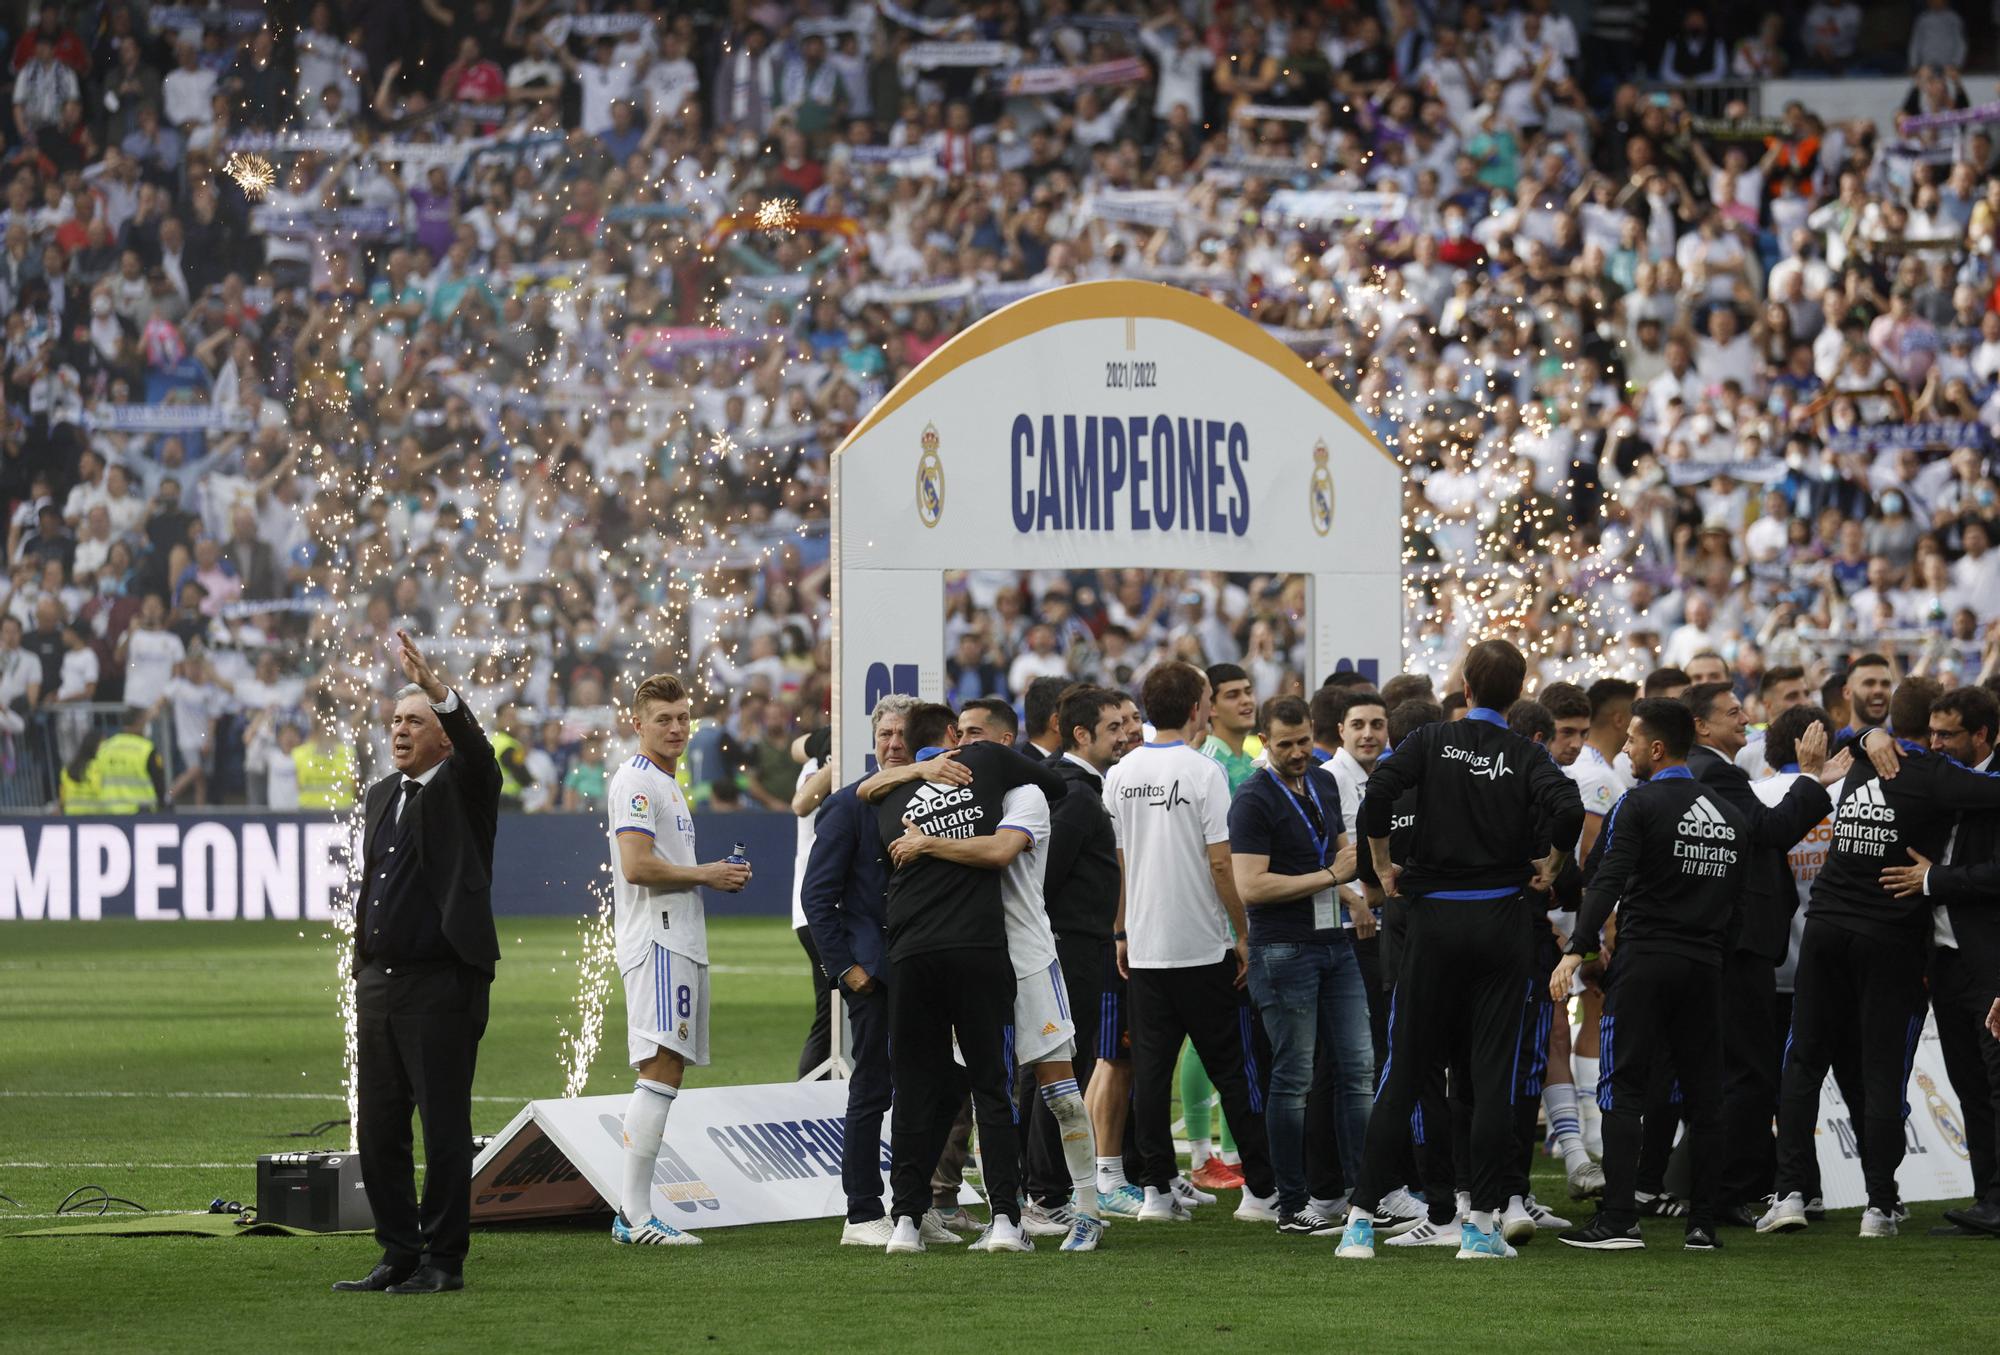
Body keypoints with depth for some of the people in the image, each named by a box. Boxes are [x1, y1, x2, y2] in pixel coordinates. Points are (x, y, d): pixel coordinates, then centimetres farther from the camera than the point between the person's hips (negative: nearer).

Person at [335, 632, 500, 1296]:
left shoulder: (465, 787, -3)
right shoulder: (381, 795, 16)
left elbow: (475, 748, -25)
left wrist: (438, 689, -40)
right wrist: (363, 969, 18)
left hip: (443, 985, -7)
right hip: (378, 984, 7)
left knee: (445, 1127, -3)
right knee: (377, 1128, 8)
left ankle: (444, 1260, 4)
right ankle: (399, 1255, 17)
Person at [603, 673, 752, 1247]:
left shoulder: (666, 784, 23)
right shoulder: (636, 781, -9)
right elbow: (637, 865, -20)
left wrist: (720, 877, 12)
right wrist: (705, 874, -10)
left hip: (680, 942, 11)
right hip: (657, 940, -11)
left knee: (666, 1073, 9)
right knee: (660, 1072, -15)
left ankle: (633, 1211, 11)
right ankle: (635, 1214, -17)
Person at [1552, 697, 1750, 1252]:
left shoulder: (1640, 805, -7)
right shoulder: (1731, 815, 12)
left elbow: (1608, 883, -16)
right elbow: (1739, 905, 14)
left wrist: (1576, 951, -18)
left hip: (1644, 961, -5)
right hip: (1705, 967, 5)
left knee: (1623, 1091, -3)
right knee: (1704, 1096, 8)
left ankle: (1618, 1220, -9)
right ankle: (1703, 1222, 8)